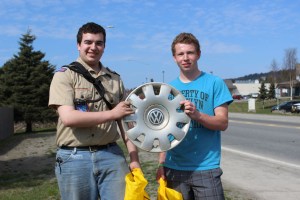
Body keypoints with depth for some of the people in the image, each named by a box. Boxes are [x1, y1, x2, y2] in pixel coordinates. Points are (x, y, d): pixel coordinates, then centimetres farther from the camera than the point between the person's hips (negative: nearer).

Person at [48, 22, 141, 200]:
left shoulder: (115, 79, 12)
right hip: (75, 157, -3)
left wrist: (134, 158, 3)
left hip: (112, 155, 3)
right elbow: (68, 117, -15)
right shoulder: (65, 75, -1)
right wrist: (111, 113, -14)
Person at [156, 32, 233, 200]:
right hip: (174, 167, 3)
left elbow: (223, 123, -6)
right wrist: (161, 163, 4)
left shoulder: (215, 83, -2)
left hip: (206, 167, -3)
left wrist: (197, 115, -24)